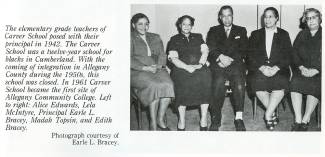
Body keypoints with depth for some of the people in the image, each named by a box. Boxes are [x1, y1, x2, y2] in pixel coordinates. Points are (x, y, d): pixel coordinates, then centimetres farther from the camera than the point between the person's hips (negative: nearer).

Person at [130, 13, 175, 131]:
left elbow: (162, 55, 16)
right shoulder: (131, 38, 8)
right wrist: (145, 68, -14)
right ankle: (153, 123, -23)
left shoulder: (155, 38, 24)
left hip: (157, 69, 4)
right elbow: (130, 60, -3)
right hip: (137, 71, -4)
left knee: (168, 85, -28)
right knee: (155, 86, -33)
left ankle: (161, 120, -17)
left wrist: (159, 66, -6)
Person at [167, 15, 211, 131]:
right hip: (181, 68, -2)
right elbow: (173, 58, 2)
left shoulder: (198, 37, 26)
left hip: (199, 67, 2)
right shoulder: (174, 39, 17)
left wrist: (200, 64, -9)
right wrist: (187, 67, -14)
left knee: (205, 77, -32)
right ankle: (181, 121, -31)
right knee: (183, 80, -36)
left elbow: (205, 51, 12)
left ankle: (204, 119, -29)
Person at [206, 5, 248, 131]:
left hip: (235, 63, 1)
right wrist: (221, 57, -12)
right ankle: (215, 119, -25)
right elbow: (210, 49, 8)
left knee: (239, 83, -31)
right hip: (218, 64, 0)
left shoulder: (241, 31, 24)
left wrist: (230, 59, -5)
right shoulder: (213, 31, 23)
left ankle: (239, 118, -30)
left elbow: (243, 50, 11)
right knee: (218, 83, -32)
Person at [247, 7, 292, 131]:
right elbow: (251, 55, 6)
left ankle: (268, 115, -20)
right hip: (259, 68, 1)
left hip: (279, 68, 0)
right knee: (258, 84, -31)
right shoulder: (255, 34, 17)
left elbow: (287, 56, 4)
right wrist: (262, 67, -12)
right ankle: (272, 114, -12)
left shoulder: (284, 35, 15)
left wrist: (276, 68, -14)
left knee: (280, 84, -33)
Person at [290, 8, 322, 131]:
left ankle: (305, 120, -29)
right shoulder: (301, 35, 19)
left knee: (315, 85, -32)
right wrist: (301, 67, -8)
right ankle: (298, 120, -30)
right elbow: (294, 53, 10)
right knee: (295, 83, -28)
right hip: (302, 69, 2)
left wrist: (315, 70, -17)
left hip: (318, 71, -2)